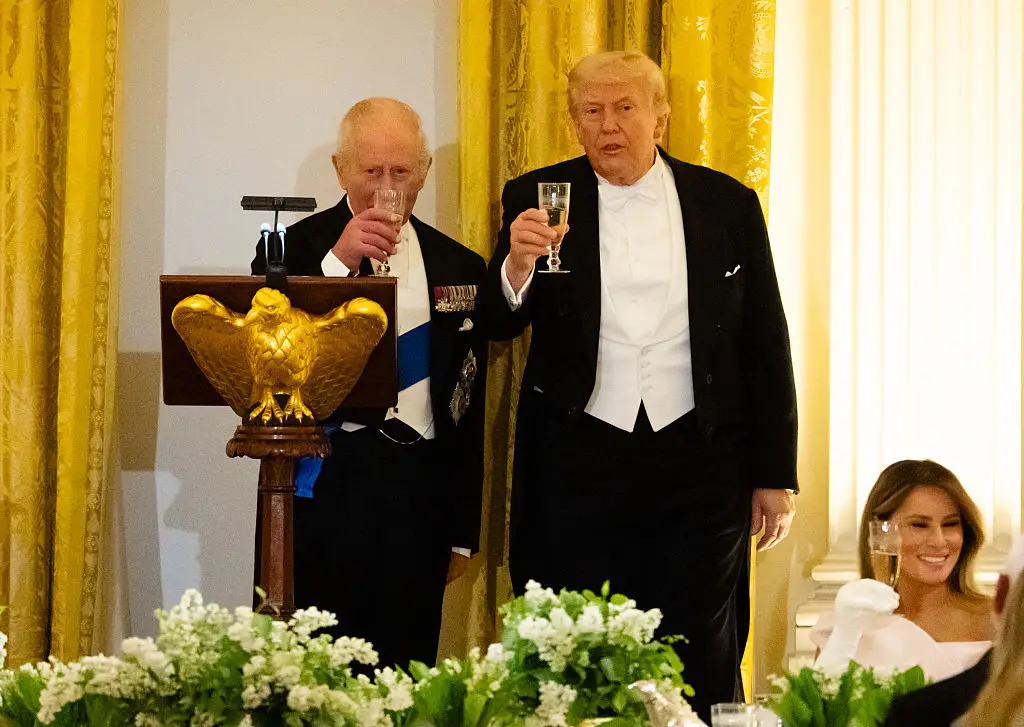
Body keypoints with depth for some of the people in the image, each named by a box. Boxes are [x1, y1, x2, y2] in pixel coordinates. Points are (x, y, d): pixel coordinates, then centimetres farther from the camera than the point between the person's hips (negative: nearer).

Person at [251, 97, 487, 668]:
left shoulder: (459, 268, 12)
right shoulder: (294, 248, 5)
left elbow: (469, 411, 13)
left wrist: (463, 531, 11)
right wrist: (338, 262, -16)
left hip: (417, 493, 2)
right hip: (320, 489, -2)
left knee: (404, 664, 0)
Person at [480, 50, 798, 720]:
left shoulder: (728, 205, 5)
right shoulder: (539, 199, 4)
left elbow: (766, 345, 7)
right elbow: (498, 325, 0)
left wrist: (775, 475, 4)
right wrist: (518, 264, -21)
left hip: (699, 463, 0)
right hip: (579, 461, 0)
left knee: (702, 664, 4)